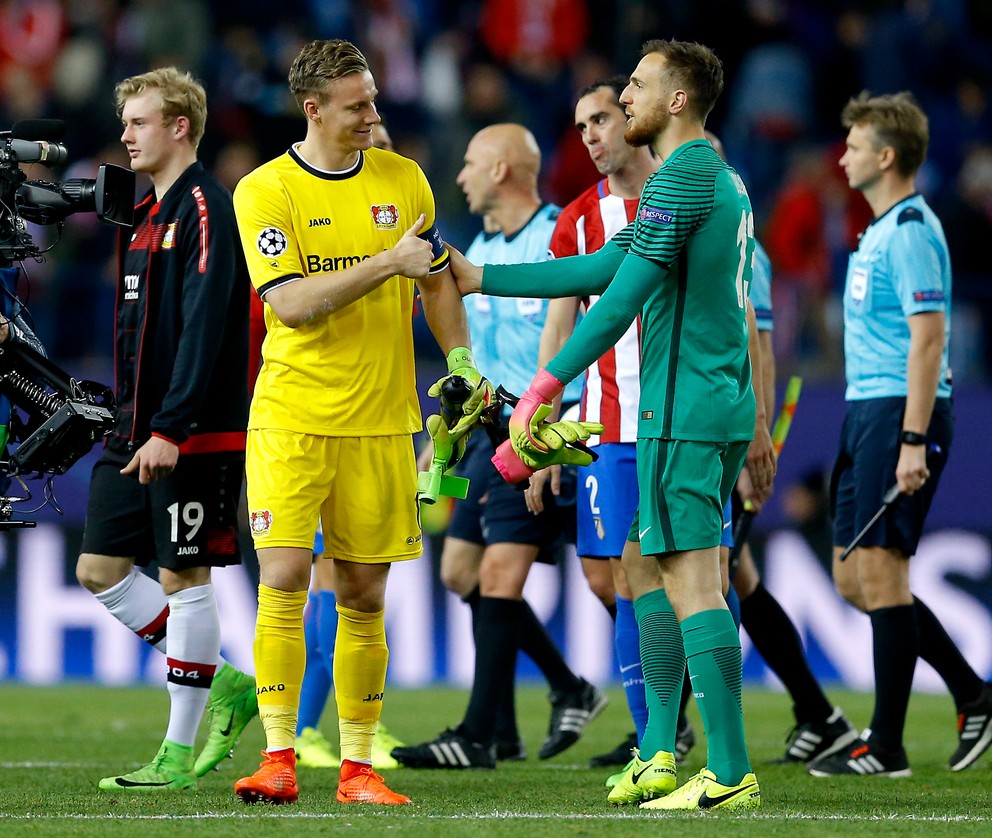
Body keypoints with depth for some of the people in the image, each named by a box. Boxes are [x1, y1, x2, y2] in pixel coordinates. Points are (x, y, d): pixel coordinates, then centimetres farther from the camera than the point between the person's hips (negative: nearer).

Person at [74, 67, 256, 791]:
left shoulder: (205, 210, -12)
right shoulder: (147, 215, 17)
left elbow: (203, 327, -19)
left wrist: (169, 429, -23)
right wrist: (128, 421, 19)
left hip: (193, 436, -9)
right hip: (135, 433, 9)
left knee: (185, 577, -3)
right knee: (101, 569, 6)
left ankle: (178, 755, 2)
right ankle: (226, 685, 17)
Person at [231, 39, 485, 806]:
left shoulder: (403, 179, 8)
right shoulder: (265, 191, -5)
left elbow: (436, 280, 20)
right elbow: (291, 304, -14)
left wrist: (461, 360, 7)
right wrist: (386, 263, -17)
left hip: (381, 420, 3)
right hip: (291, 417, -3)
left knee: (364, 595, 5)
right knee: (284, 580, -13)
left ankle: (358, 768, 10)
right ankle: (279, 757, -7)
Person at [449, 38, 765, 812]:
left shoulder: (682, 179, -12)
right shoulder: (724, 181, 19)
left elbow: (621, 298, -19)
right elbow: (602, 270, 21)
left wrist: (545, 387, -17)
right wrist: (476, 277, 22)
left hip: (683, 412, -10)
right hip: (724, 407, 10)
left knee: (692, 583, -11)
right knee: (645, 566, 17)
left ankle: (731, 775, -14)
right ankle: (662, 755, 18)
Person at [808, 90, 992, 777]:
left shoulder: (911, 231, -13)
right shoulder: (880, 229, 17)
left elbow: (928, 339, -20)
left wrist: (913, 441, -24)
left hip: (900, 413, -10)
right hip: (866, 412, 10)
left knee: (880, 572, -7)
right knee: (853, 578, 10)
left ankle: (886, 747, -2)